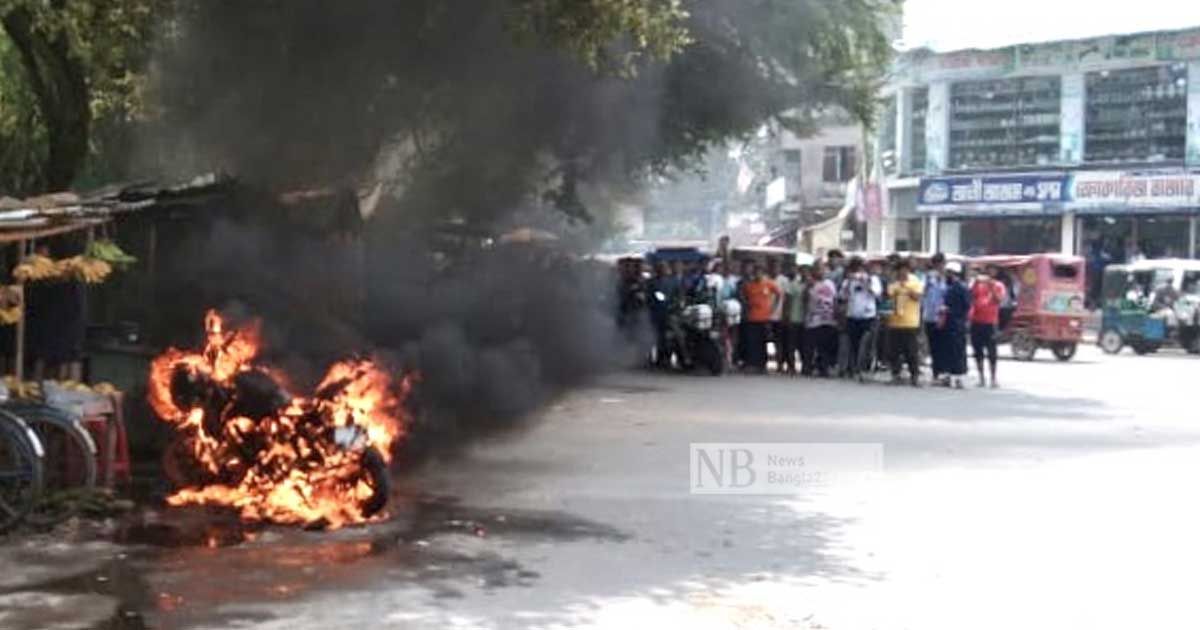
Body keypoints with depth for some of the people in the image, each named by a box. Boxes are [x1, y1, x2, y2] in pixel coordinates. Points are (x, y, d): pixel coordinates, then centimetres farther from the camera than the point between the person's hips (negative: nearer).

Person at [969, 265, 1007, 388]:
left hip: (990, 322, -3)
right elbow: (970, 296, -3)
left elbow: (999, 300, -10)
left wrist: (991, 287, -18)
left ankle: (993, 378, -1)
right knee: (978, 350, 6)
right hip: (976, 321, 3)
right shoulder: (978, 284, 10)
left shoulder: (998, 285, 4)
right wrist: (976, 283, -14)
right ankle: (981, 377, 15)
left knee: (991, 351, -5)